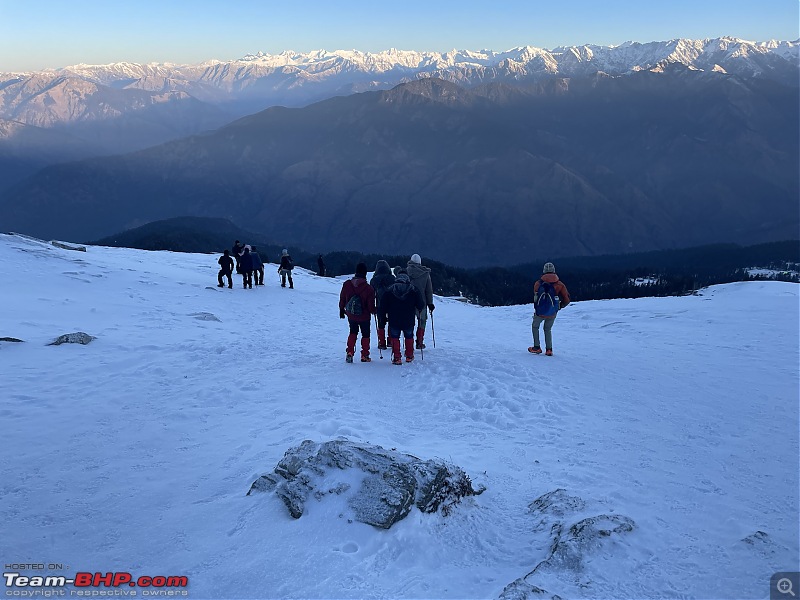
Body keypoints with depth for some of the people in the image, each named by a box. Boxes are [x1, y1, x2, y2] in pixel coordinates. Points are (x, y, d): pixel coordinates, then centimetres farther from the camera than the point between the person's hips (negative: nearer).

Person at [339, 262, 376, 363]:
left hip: (351, 316, 3)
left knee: (353, 332, 25)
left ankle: (350, 353, 14)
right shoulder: (368, 288, -23)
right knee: (365, 335, 17)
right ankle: (364, 356, 22)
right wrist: (373, 311, 7)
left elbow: (342, 299, 1)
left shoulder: (346, 284, -14)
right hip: (364, 317, -3)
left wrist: (341, 310, 17)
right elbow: (371, 306, -16)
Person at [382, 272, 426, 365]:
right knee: (409, 336, 20)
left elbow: (383, 306, 1)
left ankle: (396, 358, 5)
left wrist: (385, 315, 17)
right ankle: (409, 356, 26)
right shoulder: (414, 290, -5)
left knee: (395, 337, 12)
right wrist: (417, 311, 17)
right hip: (409, 321, 0)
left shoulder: (389, 290, -2)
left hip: (394, 320, 0)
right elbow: (421, 305, -3)